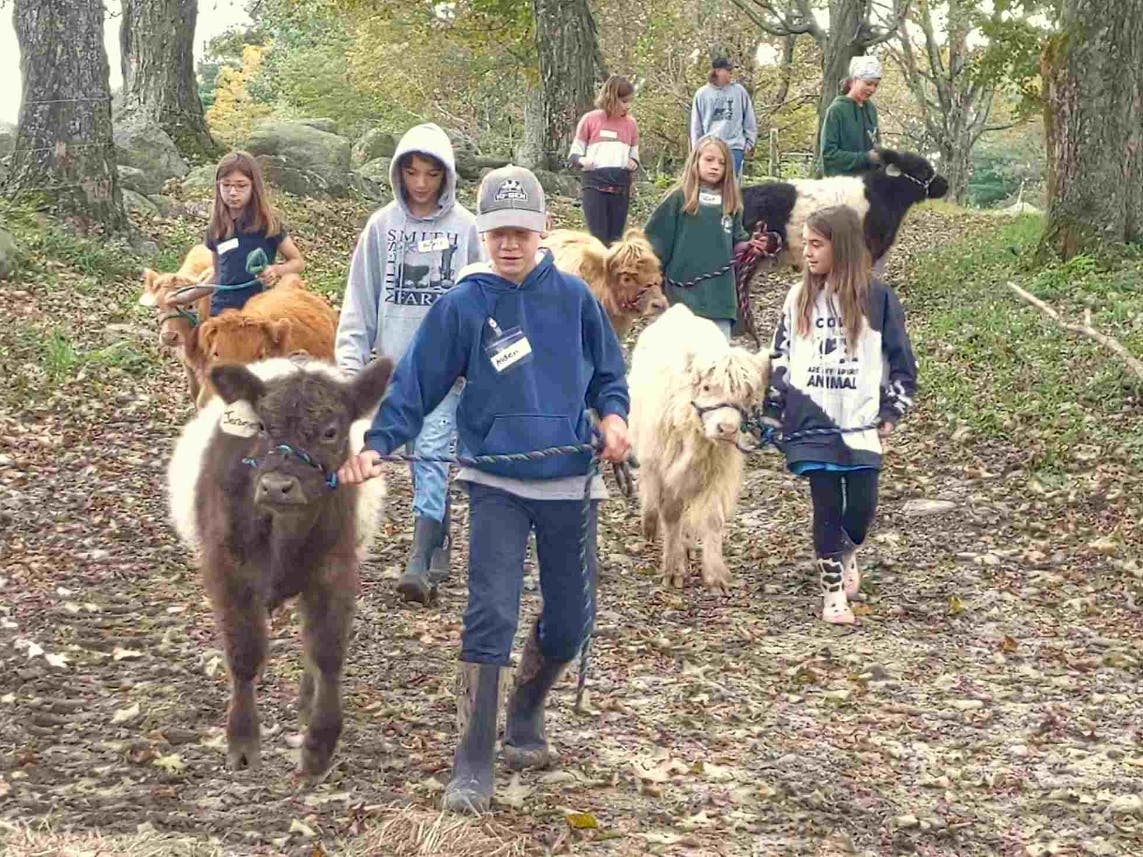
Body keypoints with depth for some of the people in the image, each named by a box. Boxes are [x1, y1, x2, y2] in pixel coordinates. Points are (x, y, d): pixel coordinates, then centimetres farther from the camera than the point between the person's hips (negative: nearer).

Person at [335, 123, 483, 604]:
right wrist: (350, 358, -3)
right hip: (396, 360, 3)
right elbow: (360, 297, 5)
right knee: (422, 457, 10)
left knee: (433, 454, -11)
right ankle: (440, 545, 23)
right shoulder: (382, 225, 4)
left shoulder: (464, 226, -1)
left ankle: (420, 563, -14)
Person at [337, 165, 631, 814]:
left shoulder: (573, 297, 1)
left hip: (569, 484, 3)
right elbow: (415, 384, -4)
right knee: (491, 616, -13)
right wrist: (376, 443, -18)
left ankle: (526, 715, 38)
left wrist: (614, 414, -8)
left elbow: (608, 371, 12)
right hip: (497, 485, -2)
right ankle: (474, 765, -5)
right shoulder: (462, 305, -4)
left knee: (571, 622, 10)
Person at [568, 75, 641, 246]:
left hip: (621, 186, 3)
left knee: (615, 239, 4)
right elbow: (574, 154, 7)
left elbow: (634, 155, 21)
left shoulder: (630, 124, 12)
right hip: (594, 183, -3)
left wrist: (633, 163, -3)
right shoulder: (590, 120, 3)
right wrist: (582, 160, -16)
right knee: (599, 238, -11)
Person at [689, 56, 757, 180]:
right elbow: (696, 124, 8)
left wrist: (750, 142, 5)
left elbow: (749, 119, 8)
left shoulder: (739, 91, 3)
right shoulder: (702, 94, 4)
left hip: (734, 146, -1)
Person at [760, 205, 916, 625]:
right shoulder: (799, 297, 6)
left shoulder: (876, 297, -1)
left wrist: (891, 413, 0)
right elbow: (780, 359, 11)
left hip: (860, 422, -1)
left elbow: (900, 358, 4)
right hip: (811, 421, 1)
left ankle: (845, 553, 30)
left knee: (862, 505, -2)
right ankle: (833, 589, 11)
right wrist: (771, 415, 9)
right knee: (827, 505, -1)